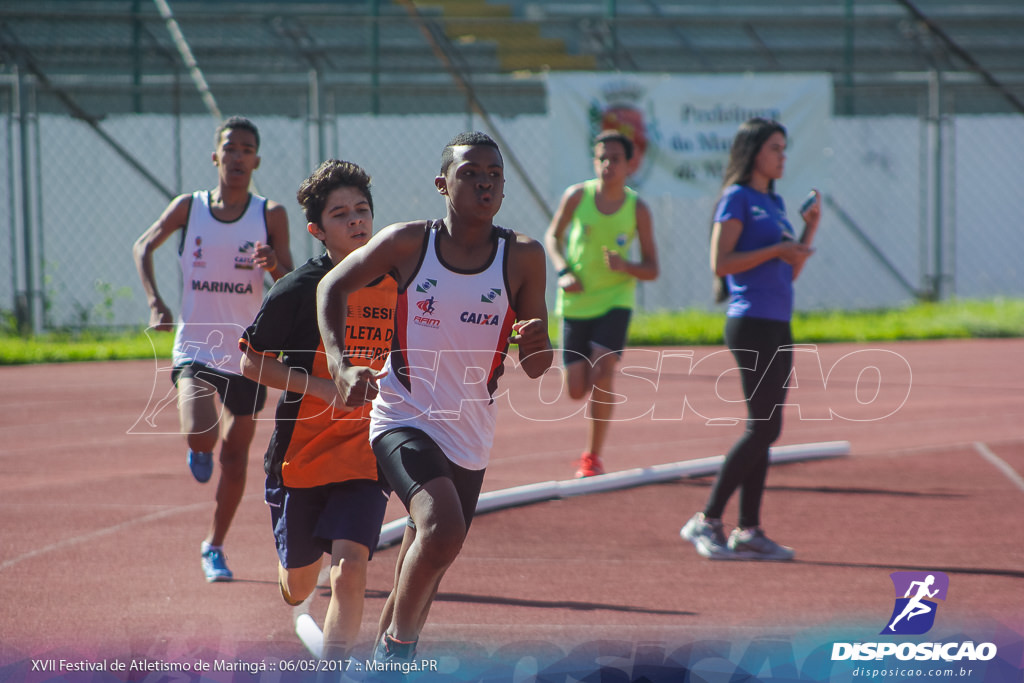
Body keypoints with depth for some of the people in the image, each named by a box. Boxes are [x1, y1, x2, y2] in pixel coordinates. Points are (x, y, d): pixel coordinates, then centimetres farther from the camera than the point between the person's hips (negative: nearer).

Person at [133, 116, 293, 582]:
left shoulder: (270, 216, -3)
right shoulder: (188, 208, -2)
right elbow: (143, 247, 13)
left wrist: (274, 266, -26)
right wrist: (155, 303, -1)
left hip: (247, 353, 1)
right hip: (195, 348, -1)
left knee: (235, 456, 8)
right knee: (199, 435, -23)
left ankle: (214, 547, 26)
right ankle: (199, 452, 15)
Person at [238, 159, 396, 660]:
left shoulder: (396, 283, 2)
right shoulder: (300, 288, -10)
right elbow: (252, 363, -6)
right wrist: (323, 387, -15)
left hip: (366, 455, 1)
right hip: (300, 452, -1)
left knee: (349, 570, -19)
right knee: (299, 582, 14)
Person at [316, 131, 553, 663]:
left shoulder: (522, 258, -4)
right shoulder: (407, 243, -8)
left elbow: (535, 367, -2)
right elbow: (333, 287, 7)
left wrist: (536, 341, -26)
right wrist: (339, 364, -7)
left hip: (469, 438, 4)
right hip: (404, 420, -4)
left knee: (421, 579, 15)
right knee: (442, 528, -29)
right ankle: (398, 644, -9)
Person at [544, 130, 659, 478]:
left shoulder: (637, 208, -7)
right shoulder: (577, 196, -6)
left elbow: (652, 269, -1)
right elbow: (553, 236, 10)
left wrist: (625, 266, -23)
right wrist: (563, 272, -8)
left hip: (615, 301, -1)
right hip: (576, 303, 2)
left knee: (602, 372, -20)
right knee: (576, 390, 1)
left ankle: (593, 457, -9)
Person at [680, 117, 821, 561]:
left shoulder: (774, 204, 18)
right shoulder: (737, 199, -6)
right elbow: (720, 263, -15)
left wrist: (810, 228, 12)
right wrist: (776, 249, -16)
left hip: (778, 325, 9)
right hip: (752, 323, -9)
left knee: (766, 430, 7)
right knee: (763, 427, -12)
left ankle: (748, 531, 10)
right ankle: (706, 521, -9)